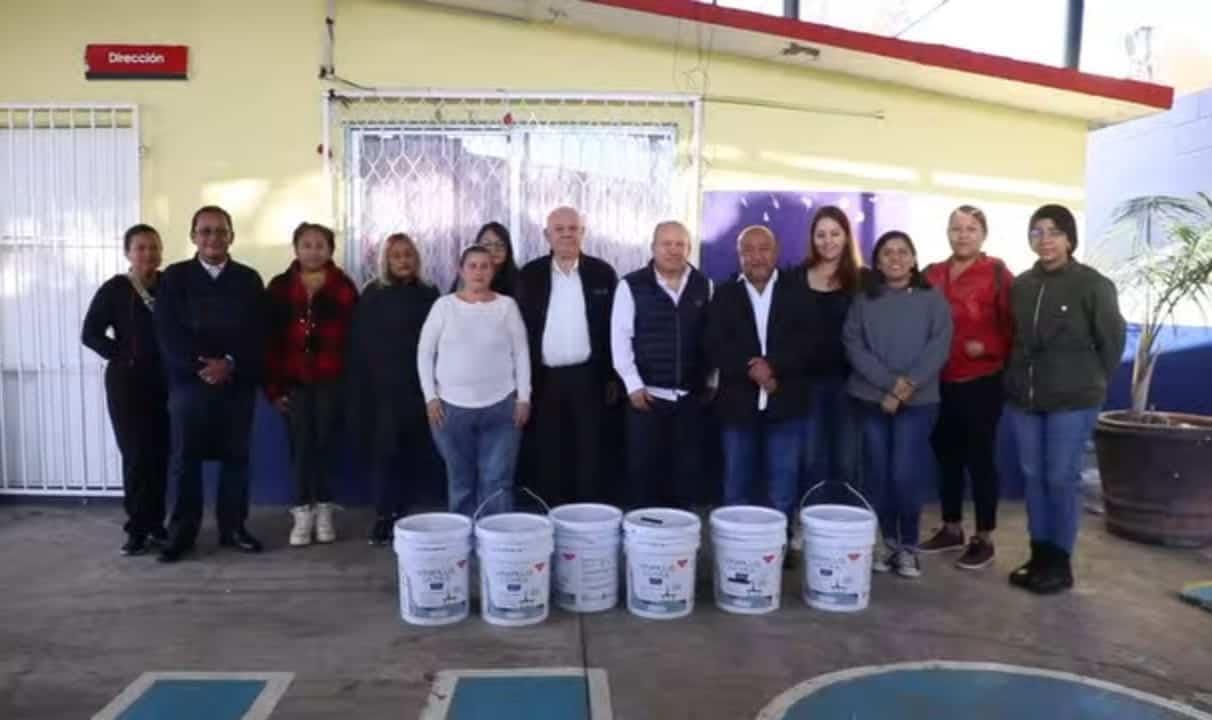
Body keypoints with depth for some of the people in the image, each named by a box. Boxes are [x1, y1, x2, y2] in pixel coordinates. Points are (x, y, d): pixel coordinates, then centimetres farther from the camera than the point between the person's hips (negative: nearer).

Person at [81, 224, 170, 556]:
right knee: (136, 455, -2)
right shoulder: (114, 289, -1)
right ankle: (137, 528, 7)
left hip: (165, 381, 2)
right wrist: (124, 356, -7)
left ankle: (155, 523, 18)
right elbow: (90, 334, -2)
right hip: (127, 382, -2)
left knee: (160, 454, 6)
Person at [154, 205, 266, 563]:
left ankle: (233, 527, 17)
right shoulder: (173, 278, 5)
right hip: (188, 381, -1)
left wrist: (230, 363, -15)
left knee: (236, 457, 7)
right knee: (185, 458, 2)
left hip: (237, 383, 1)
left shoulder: (249, 279, 7)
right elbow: (167, 333, -4)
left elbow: (257, 334, -1)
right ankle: (182, 531, 13)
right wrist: (200, 365, -15)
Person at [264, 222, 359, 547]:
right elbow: (270, 339, 3)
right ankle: (303, 513, 12)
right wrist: (273, 386, -2)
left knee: (325, 444, 4)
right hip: (294, 382, 1)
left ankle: (323, 510, 16)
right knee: (300, 445, 3)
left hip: (331, 381, -1)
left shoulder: (343, 287, 2)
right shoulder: (280, 287, 5)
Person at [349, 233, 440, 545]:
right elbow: (359, 343, 1)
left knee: (413, 453, 3)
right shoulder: (372, 295, 3)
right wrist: (360, 387, -6)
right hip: (382, 387, -2)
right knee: (384, 451, -6)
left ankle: (401, 514, 13)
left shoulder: (429, 294, 9)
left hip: (419, 386, 2)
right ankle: (383, 516, 1)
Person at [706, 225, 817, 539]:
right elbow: (716, 347, -3)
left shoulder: (798, 293, 7)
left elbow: (809, 344, -4)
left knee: (783, 489, 5)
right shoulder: (724, 295, 8)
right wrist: (751, 369, -17)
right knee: (737, 487, 7)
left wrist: (773, 365, -18)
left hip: (785, 404, 0)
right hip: (738, 403, 1)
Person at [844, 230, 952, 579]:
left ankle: (909, 546, 10)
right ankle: (889, 542, 19)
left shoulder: (932, 299, 4)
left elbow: (939, 347, -4)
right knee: (878, 476, 4)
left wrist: (908, 386, -16)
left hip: (918, 401, -2)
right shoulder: (863, 301, 7)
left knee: (905, 475, -8)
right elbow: (853, 346, -2)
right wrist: (890, 382, -14)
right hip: (872, 399, 2)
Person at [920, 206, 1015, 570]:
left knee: (980, 458, 2)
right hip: (940, 382, 5)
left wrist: (988, 347, -21)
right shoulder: (933, 274, 8)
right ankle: (951, 529, 27)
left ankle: (984, 539, 14)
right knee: (946, 456, 13)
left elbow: (1012, 325, -7)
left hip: (981, 383, -5)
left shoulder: (997, 274, -6)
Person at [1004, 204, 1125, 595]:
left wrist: (1091, 382, 3)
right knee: (1033, 477, 10)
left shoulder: (1092, 284, -9)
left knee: (1062, 479, 1)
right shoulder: (1020, 285, 6)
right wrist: (1021, 377, 10)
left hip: (1073, 401, -5)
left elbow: (1112, 339, -3)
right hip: (1023, 398, 5)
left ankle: (1060, 562, 14)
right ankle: (1039, 555, 22)